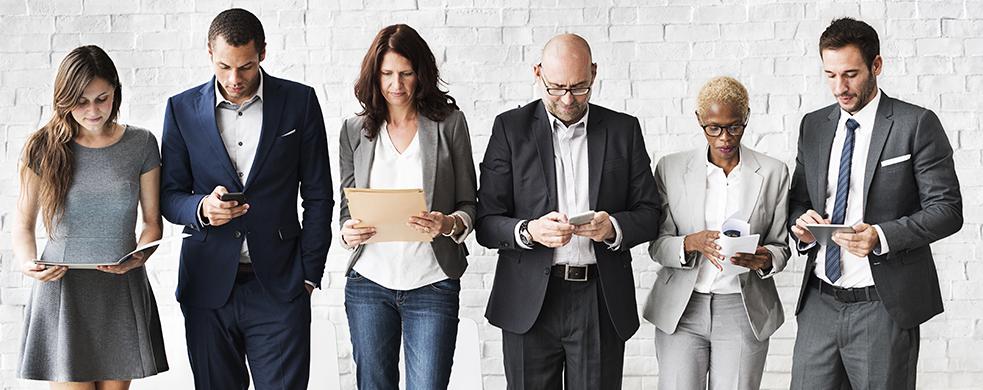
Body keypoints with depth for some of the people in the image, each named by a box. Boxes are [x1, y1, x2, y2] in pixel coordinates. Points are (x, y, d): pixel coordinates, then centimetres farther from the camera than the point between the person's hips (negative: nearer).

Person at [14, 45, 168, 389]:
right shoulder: (44, 148, 0)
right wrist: (28, 264, -14)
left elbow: (152, 221, 8)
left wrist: (137, 258, -12)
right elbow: (24, 223, 6)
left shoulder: (141, 144, 2)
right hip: (62, 290, -1)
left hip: (122, 290, 1)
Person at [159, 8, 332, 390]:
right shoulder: (183, 108, 5)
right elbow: (169, 194, 8)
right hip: (208, 284, 2)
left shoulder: (299, 102, 2)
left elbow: (318, 196, 5)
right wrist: (202, 208, -14)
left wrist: (309, 275, 1)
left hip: (278, 285, -1)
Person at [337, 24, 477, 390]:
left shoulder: (449, 122, 1)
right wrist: (348, 231, -10)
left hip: (432, 285, -2)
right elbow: (347, 206, 12)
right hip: (368, 281, 2)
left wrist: (450, 223, -18)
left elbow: (469, 204, 3)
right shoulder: (355, 130, 8)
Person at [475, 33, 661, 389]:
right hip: (529, 304, -1)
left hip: (602, 304, 1)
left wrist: (613, 227, -15)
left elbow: (649, 214, 7)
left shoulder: (624, 130, 7)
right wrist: (529, 231, -21)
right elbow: (486, 224, -1)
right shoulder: (510, 128, 2)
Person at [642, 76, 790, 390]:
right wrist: (692, 243, -19)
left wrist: (764, 258, -15)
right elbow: (656, 245, 2)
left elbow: (781, 246, 8)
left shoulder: (773, 173, 4)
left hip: (744, 312, 0)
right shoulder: (671, 168, 3)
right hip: (681, 311, 0)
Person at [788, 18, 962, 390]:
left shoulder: (916, 124, -4)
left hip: (884, 306, -4)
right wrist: (801, 224, -5)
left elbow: (947, 209, -6)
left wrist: (882, 236, -20)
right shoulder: (813, 126, 11)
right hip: (819, 302, 4)